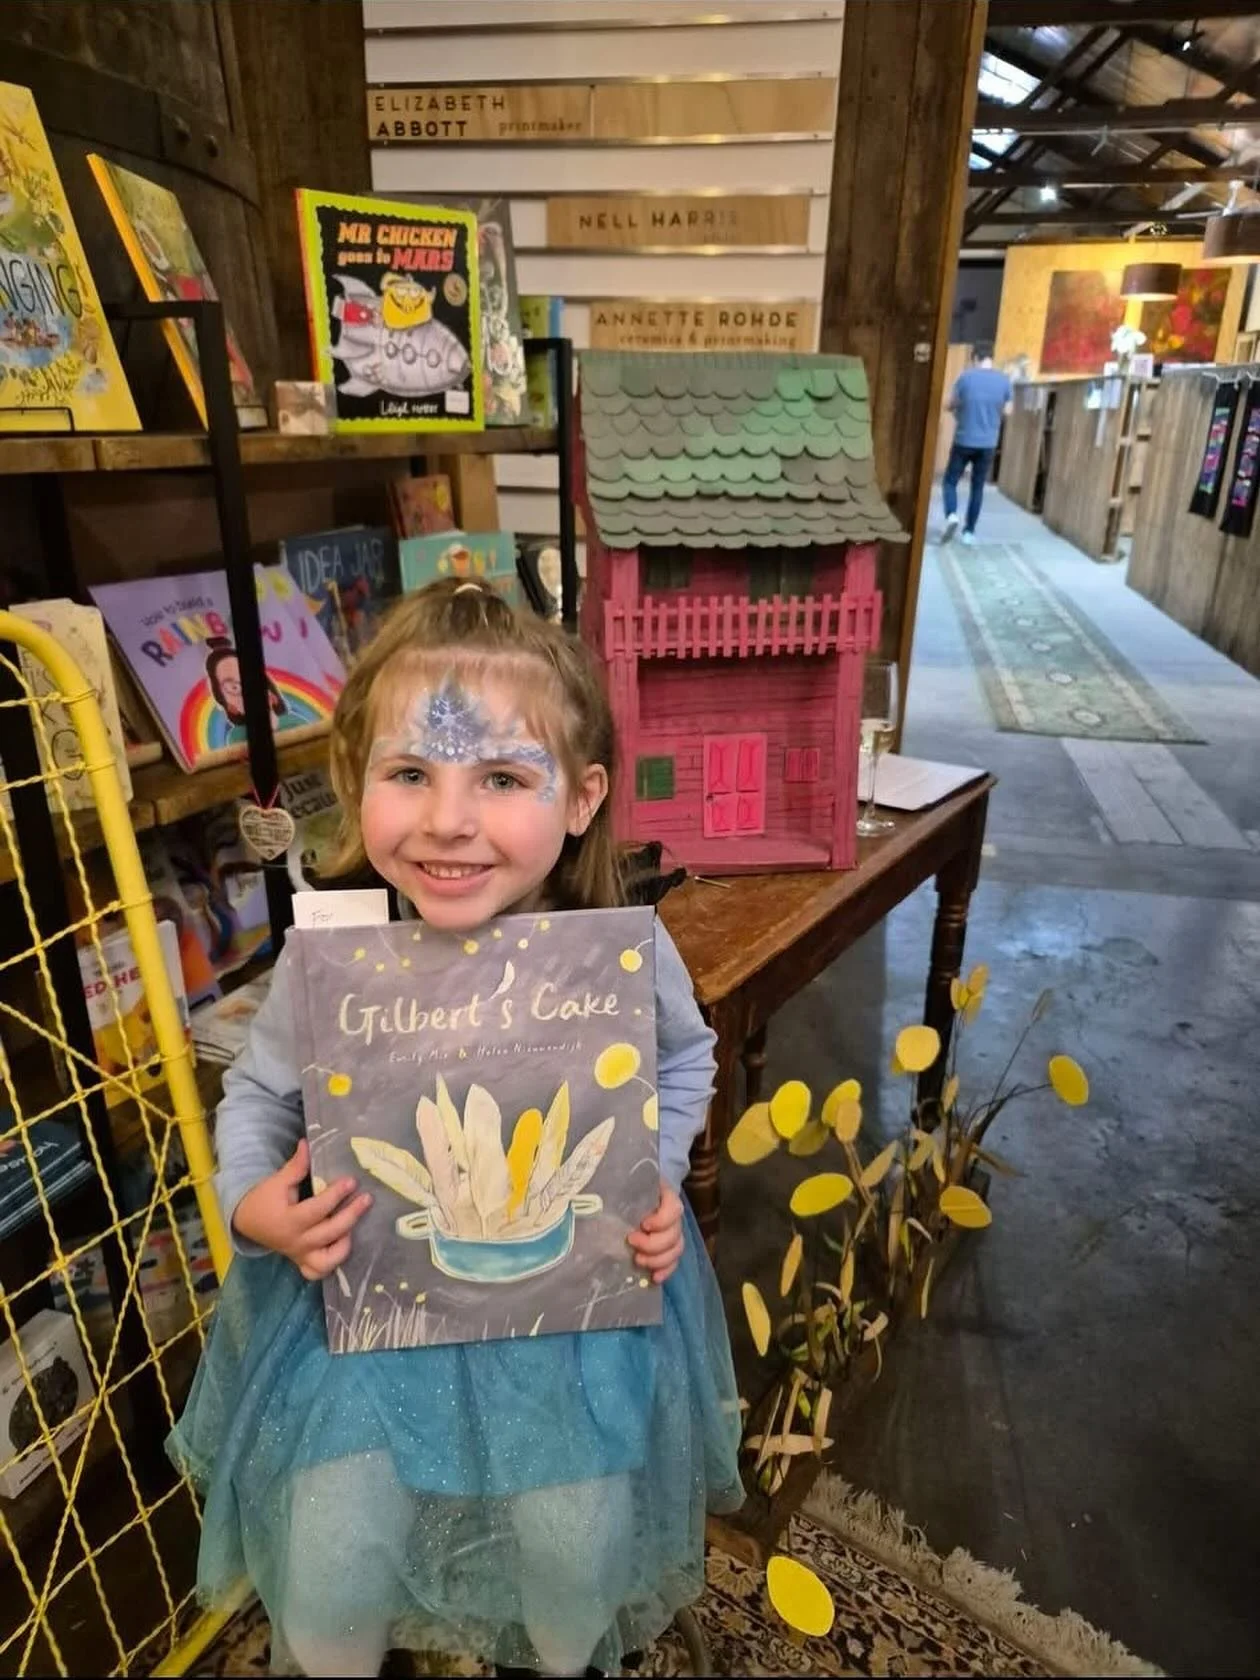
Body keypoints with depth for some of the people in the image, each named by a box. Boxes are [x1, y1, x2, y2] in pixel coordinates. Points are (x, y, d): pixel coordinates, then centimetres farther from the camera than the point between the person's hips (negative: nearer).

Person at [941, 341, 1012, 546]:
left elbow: (951, 406, 2)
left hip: (964, 441, -3)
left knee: (950, 481, 9)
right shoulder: (1004, 380, -1)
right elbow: (1007, 411, 7)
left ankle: (951, 516, -17)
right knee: (978, 487, 11)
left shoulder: (966, 377, -8)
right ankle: (969, 532, 12)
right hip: (988, 443, 3)